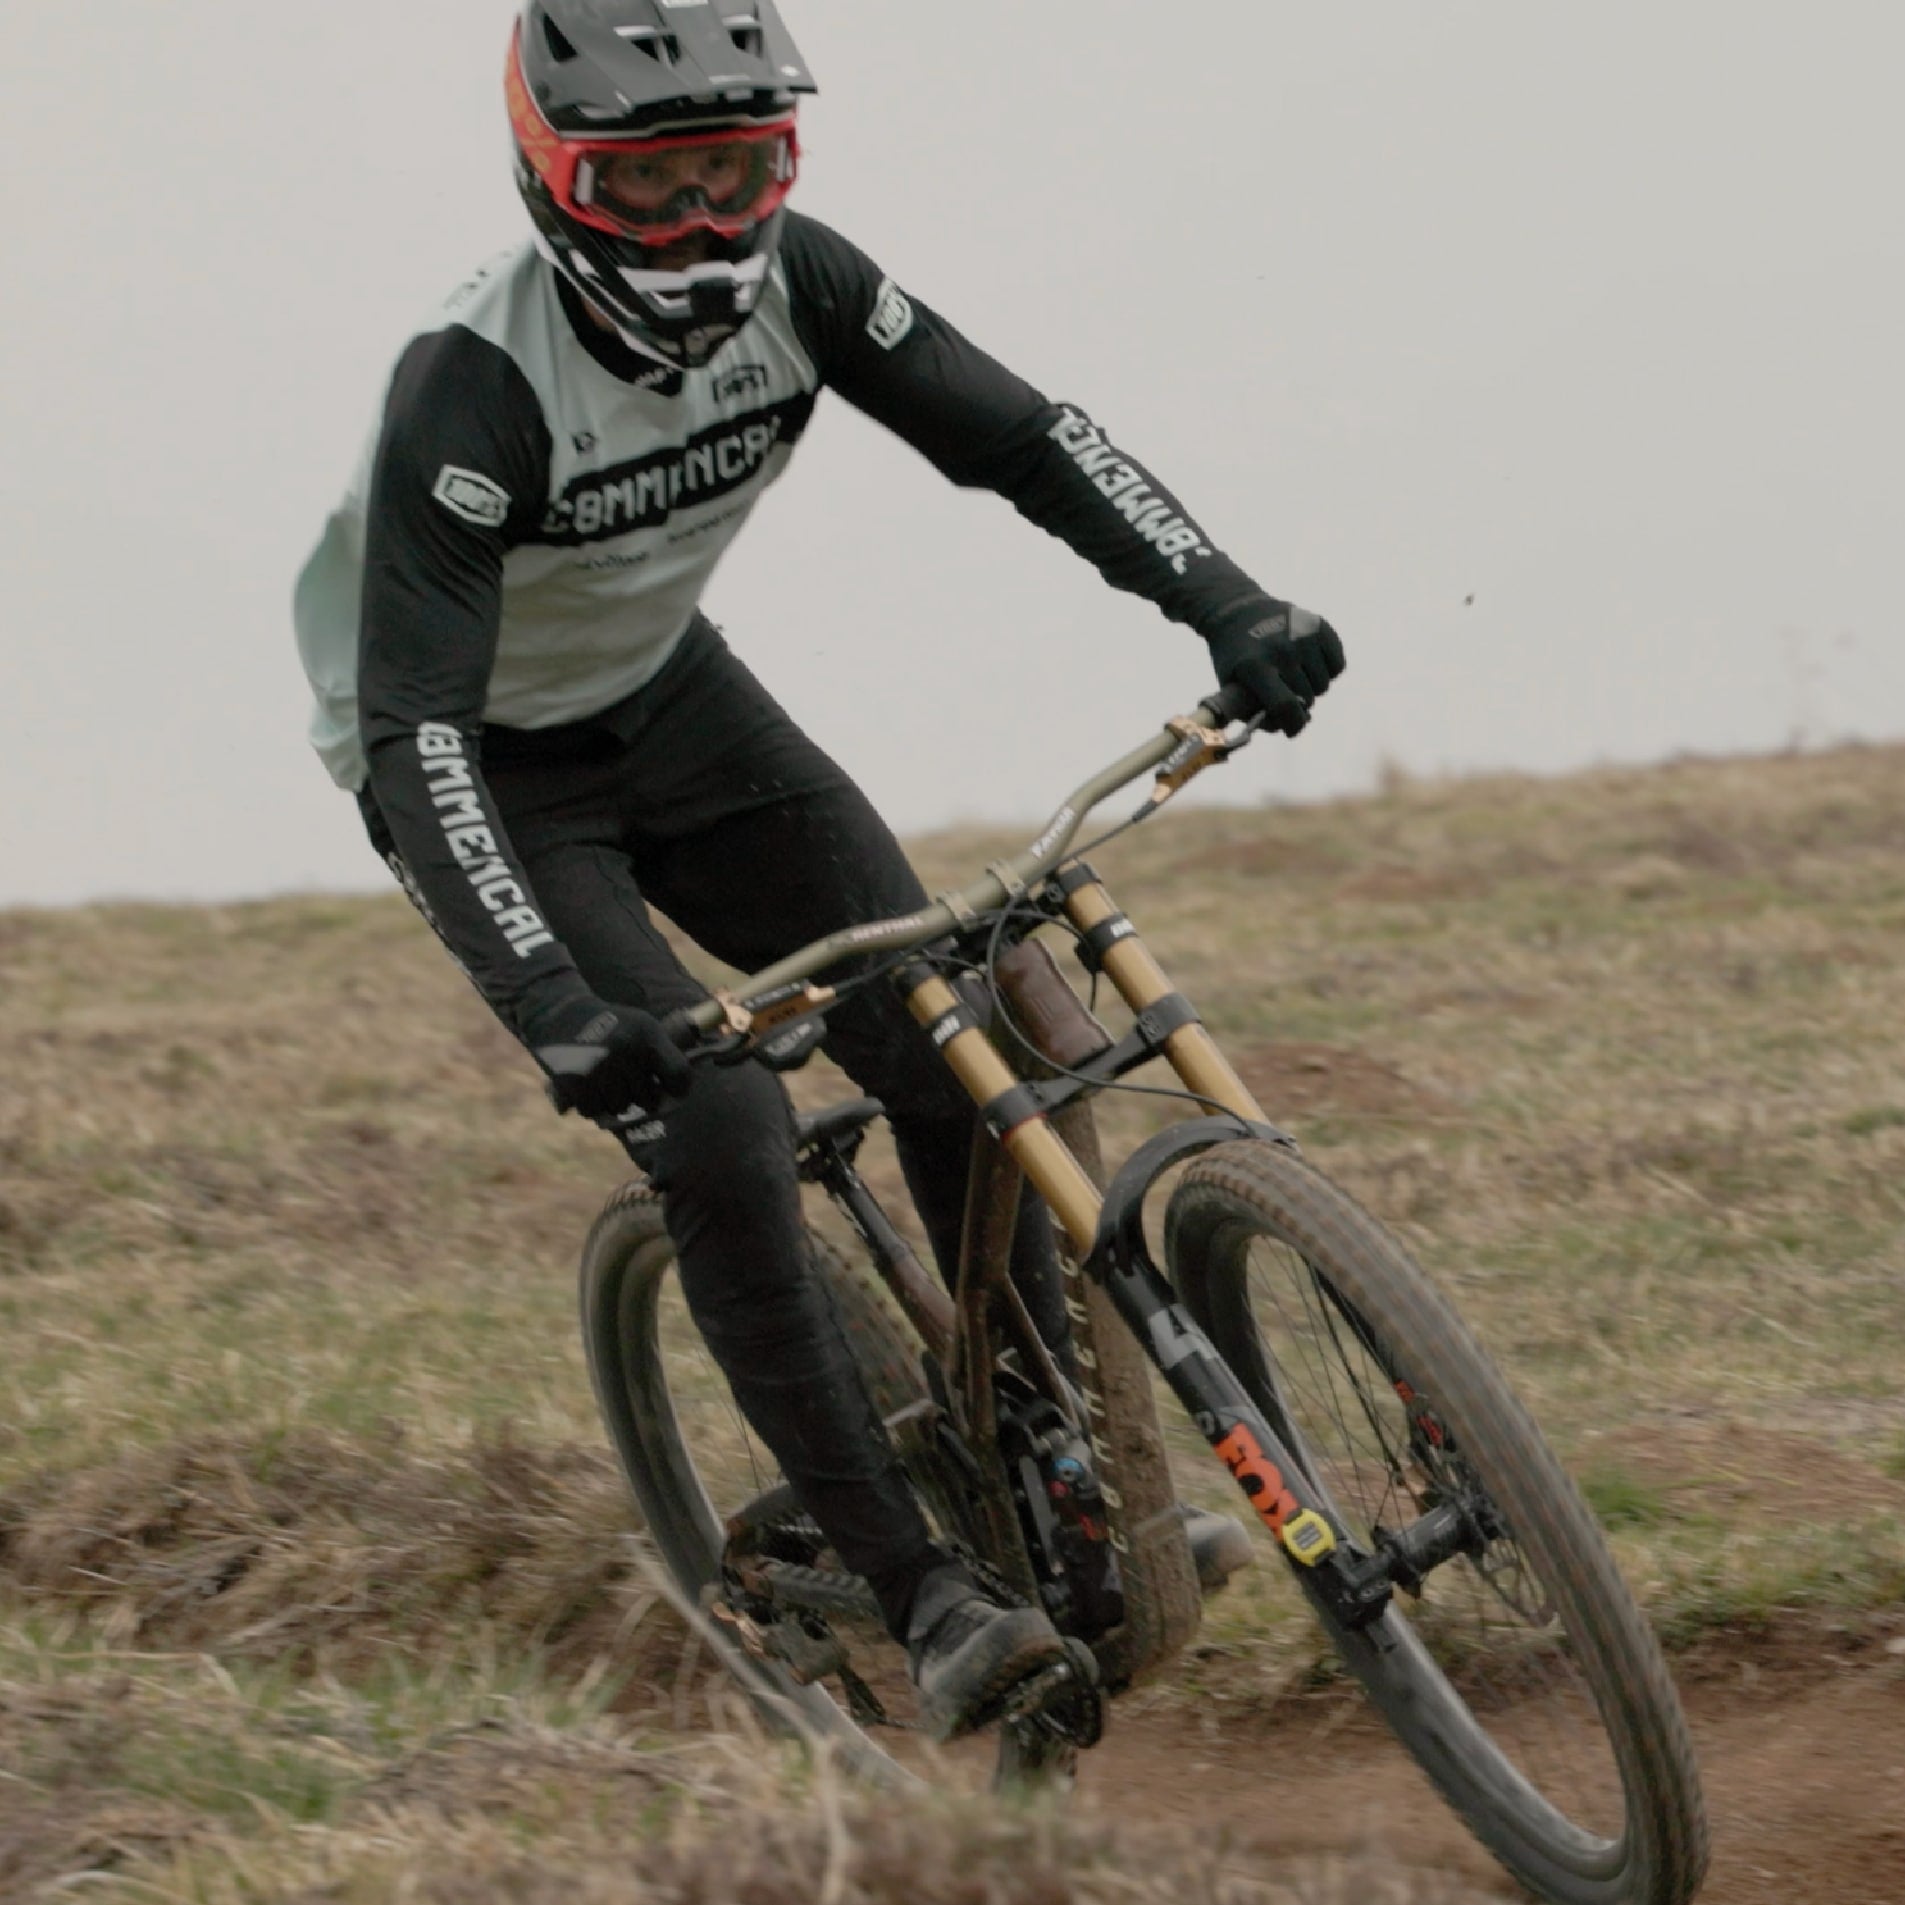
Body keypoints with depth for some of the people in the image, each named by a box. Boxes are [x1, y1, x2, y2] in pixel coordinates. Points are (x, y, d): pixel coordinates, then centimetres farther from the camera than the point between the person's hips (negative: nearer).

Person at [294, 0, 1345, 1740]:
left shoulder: (792, 282, -19)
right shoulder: (472, 389, -35)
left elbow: (1020, 435, -18)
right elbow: (418, 731, -40)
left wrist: (1226, 605, -34)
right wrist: (552, 1007, -52)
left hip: (672, 702, 6)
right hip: (488, 768, -6)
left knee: (949, 1055, -7)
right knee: (718, 1127, -21)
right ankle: (921, 1597, -15)